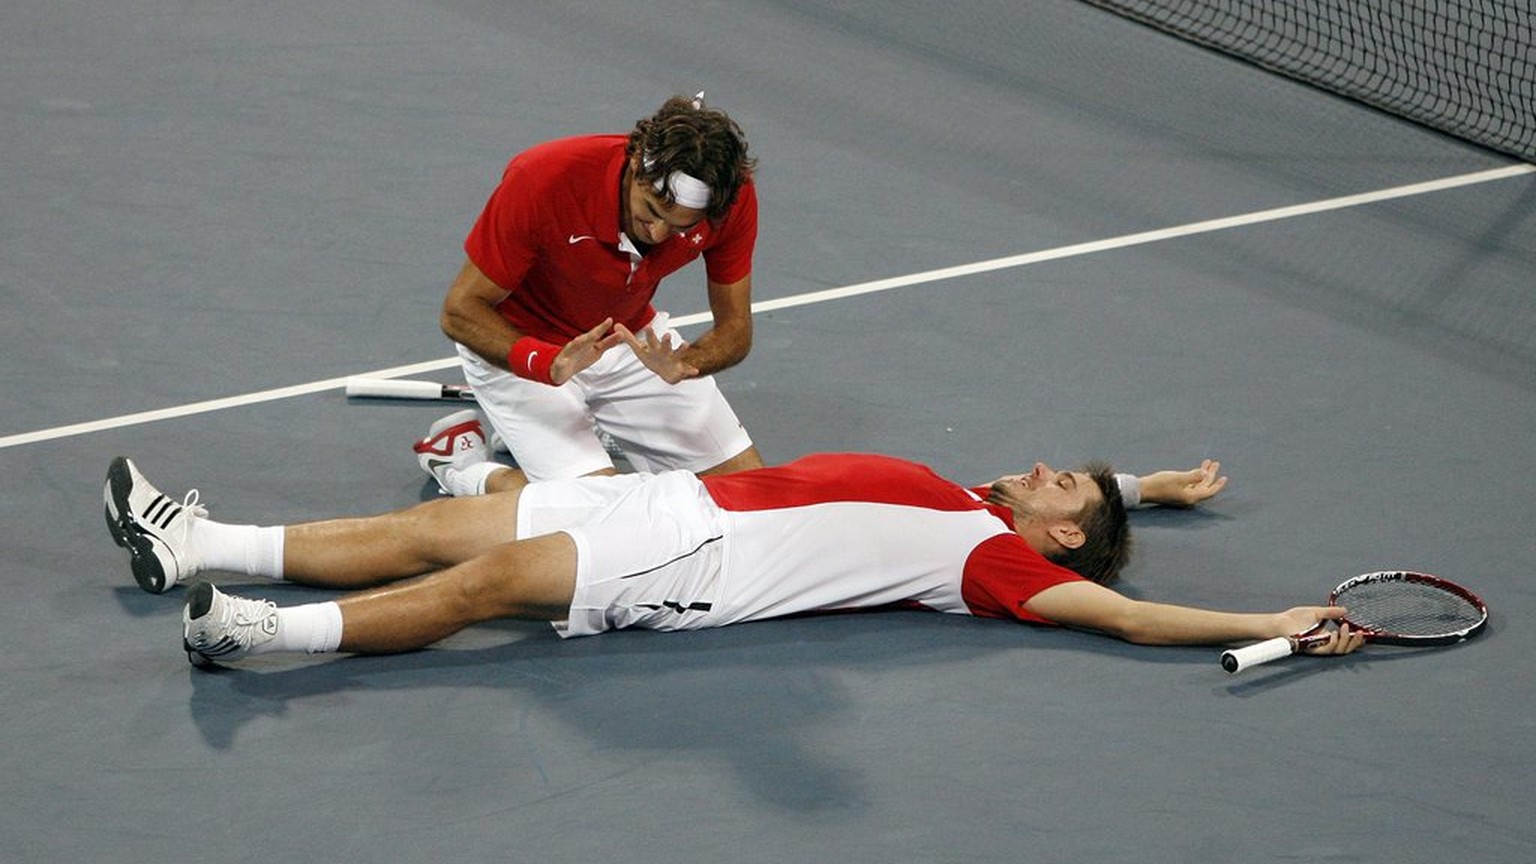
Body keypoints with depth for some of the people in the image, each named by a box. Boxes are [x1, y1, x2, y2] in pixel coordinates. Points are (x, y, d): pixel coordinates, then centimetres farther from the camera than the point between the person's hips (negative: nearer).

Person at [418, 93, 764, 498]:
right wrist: (547, 364, -42)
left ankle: (591, 424, 20)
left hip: (633, 339, 5)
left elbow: (735, 327, -12)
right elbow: (460, 311, -25)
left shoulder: (734, 197, -24)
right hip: (517, 344, -5)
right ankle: (461, 462, 6)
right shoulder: (544, 178, -34)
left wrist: (682, 366, -35)